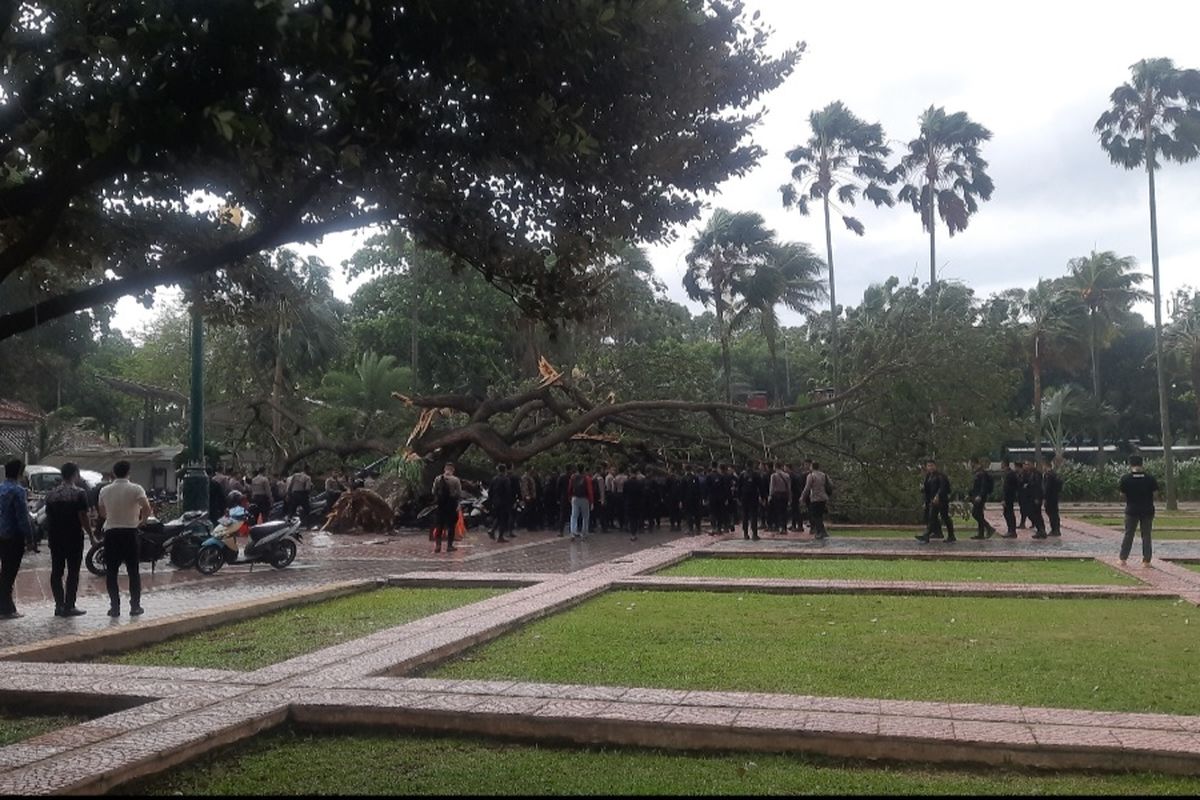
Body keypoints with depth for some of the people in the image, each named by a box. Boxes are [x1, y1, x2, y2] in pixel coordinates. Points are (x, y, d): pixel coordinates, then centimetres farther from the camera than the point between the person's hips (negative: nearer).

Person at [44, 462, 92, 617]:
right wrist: (90, 533, -6)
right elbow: (83, 517, -14)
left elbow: (48, 516, 11)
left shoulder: (51, 494, 7)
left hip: (55, 537, 5)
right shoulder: (79, 493, -10)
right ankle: (68, 606, -1)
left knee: (56, 571, 10)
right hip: (73, 537, -5)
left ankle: (59, 605, 11)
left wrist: (49, 534, 19)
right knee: (73, 571, 0)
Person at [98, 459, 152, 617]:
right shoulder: (135, 489, -6)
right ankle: (135, 606, 7)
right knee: (133, 571, 6)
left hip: (111, 532, 2)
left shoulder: (105, 491, 4)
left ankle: (115, 607, 4)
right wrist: (142, 520, -1)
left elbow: (102, 513, 15)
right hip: (130, 532, -2)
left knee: (111, 572, 8)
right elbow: (147, 508, -19)